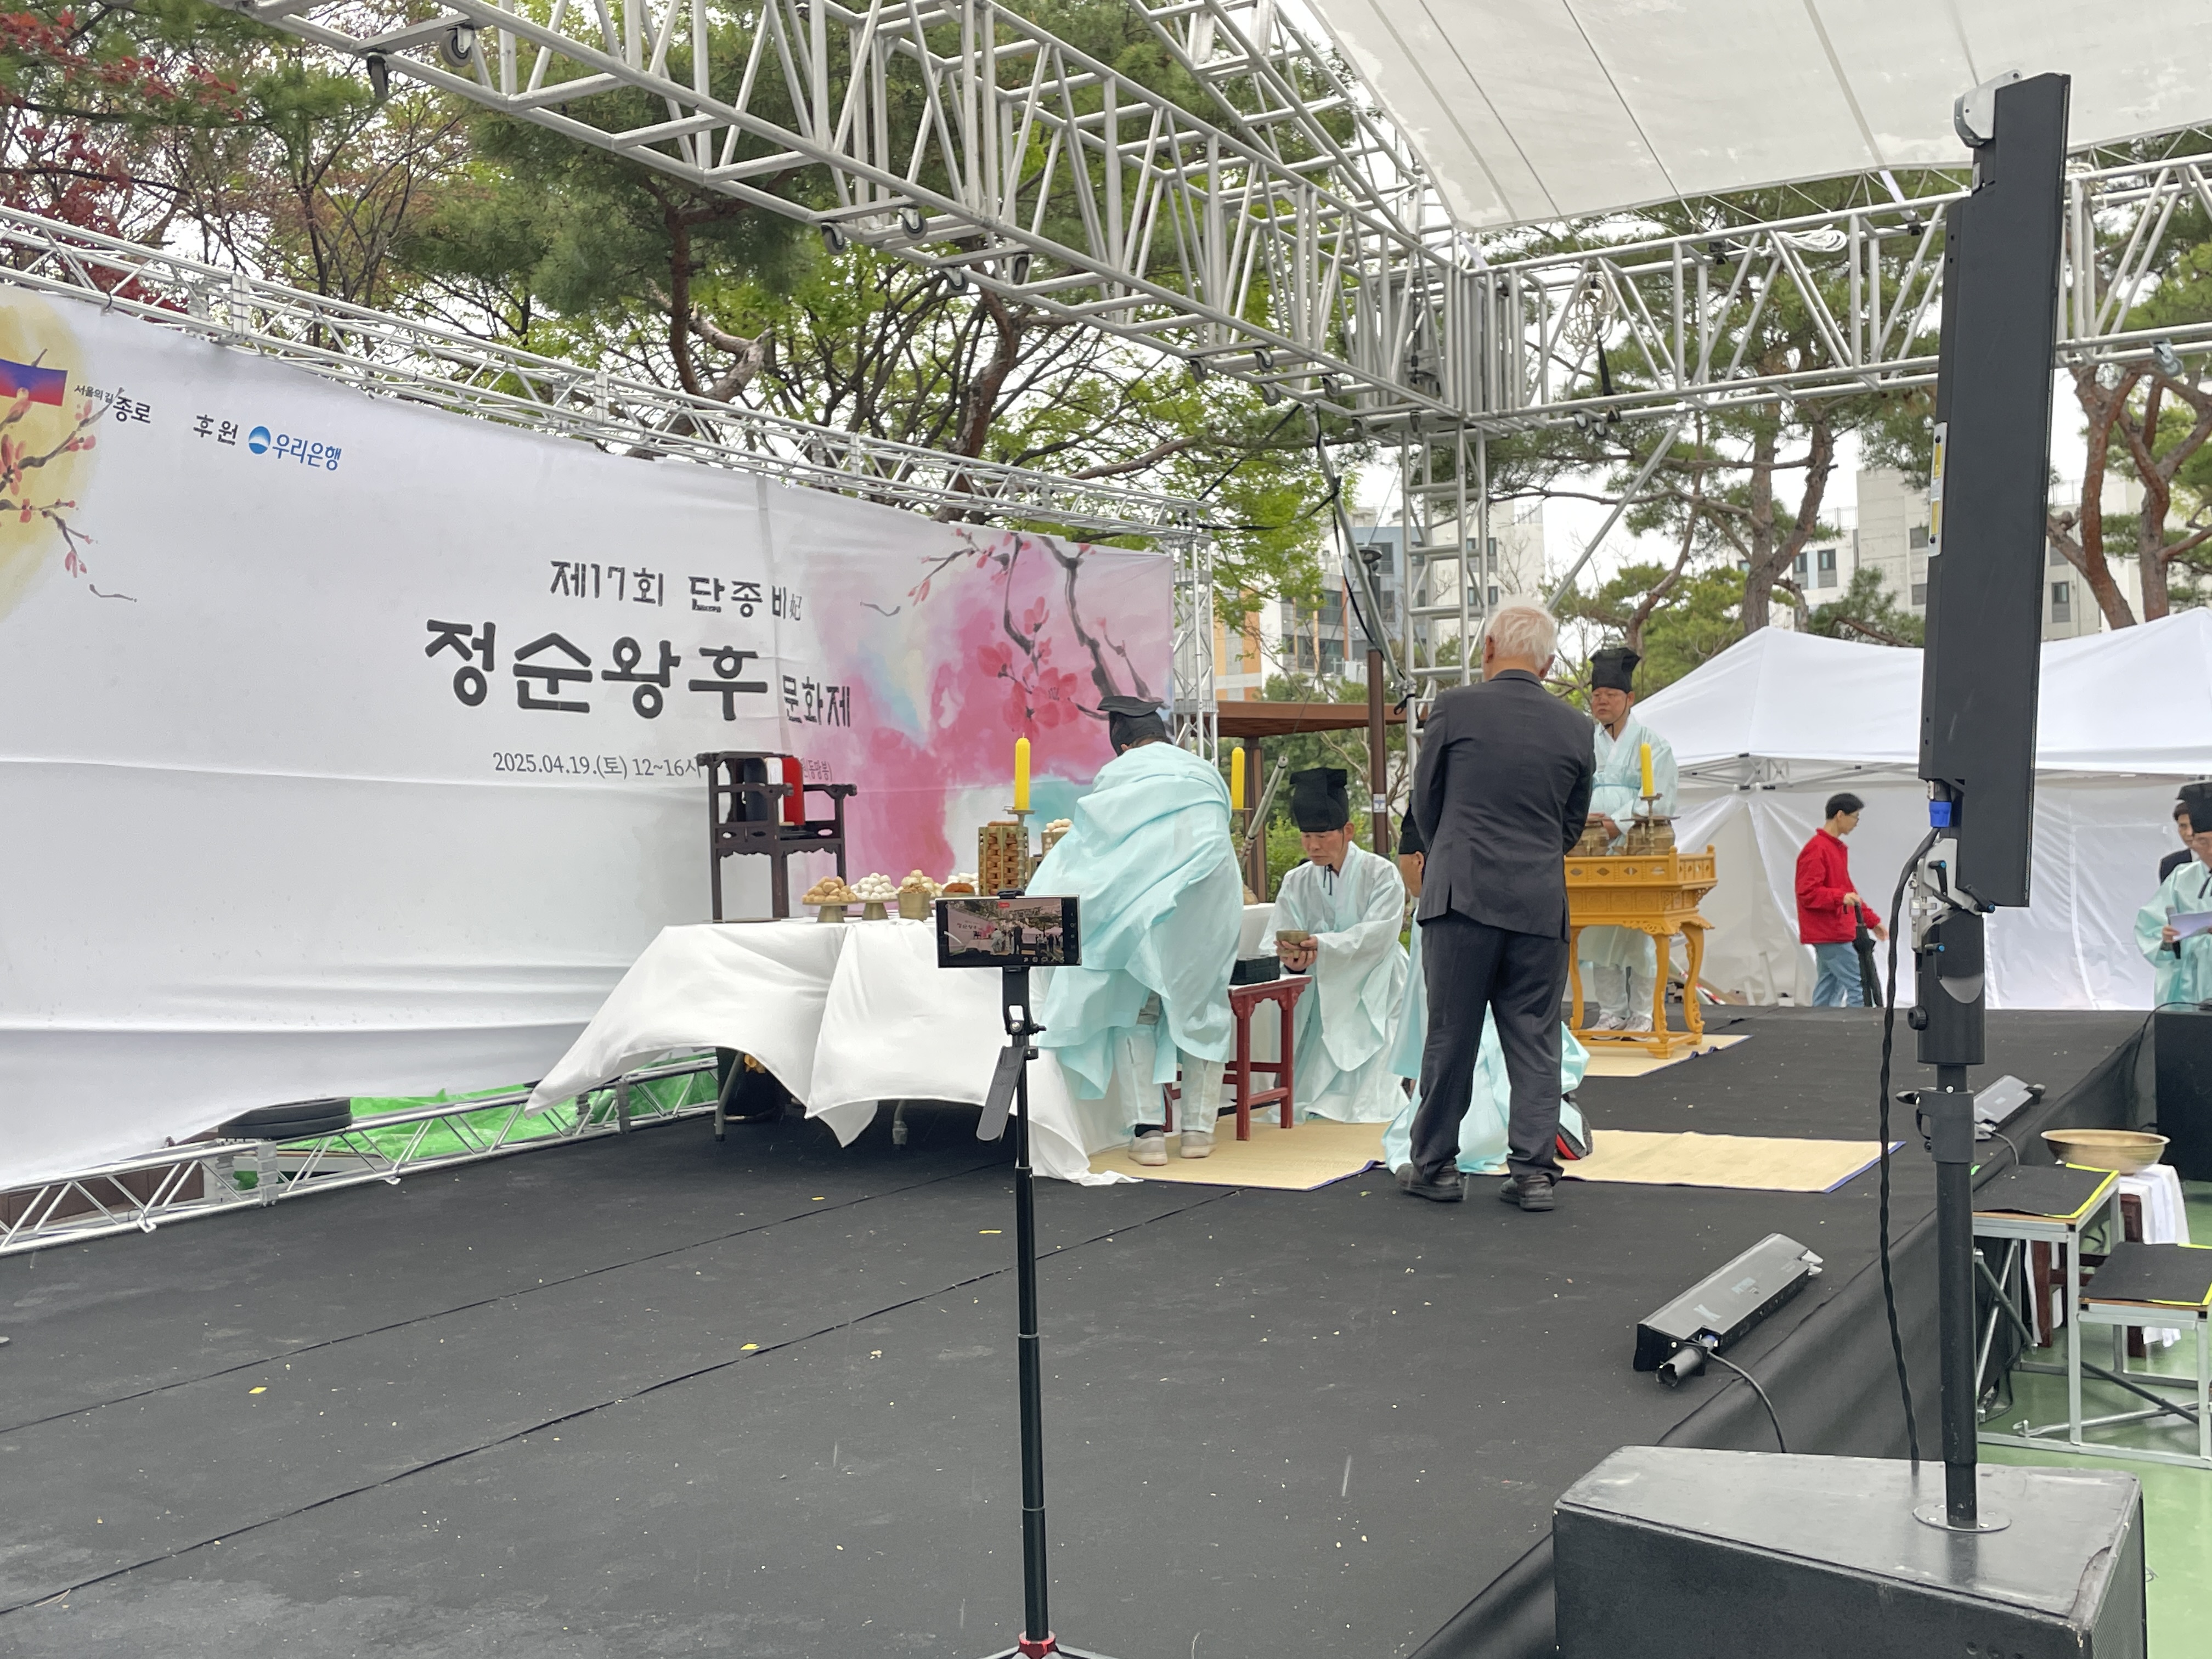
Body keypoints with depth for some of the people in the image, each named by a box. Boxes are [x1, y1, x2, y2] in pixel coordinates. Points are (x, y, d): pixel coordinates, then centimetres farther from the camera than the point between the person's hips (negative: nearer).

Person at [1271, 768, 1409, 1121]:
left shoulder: (1382, 875, -5)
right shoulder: (1295, 883, 7)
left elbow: (1378, 936, -19)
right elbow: (1286, 939, -5)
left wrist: (1321, 945, -32)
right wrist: (1293, 958, -31)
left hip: (1371, 1000, -3)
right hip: (1319, 1001, 3)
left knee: (1366, 1105, -16)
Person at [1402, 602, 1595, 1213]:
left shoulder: (1456, 708, -3)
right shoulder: (1575, 728, 6)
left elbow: (1425, 799, 6)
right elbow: (1572, 824, 14)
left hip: (1462, 894, -2)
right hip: (1541, 903, 2)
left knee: (1450, 1036, 6)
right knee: (1535, 1041, 8)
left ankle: (1434, 1164, 14)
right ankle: (1534, 1170, 8)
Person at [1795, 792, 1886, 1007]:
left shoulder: (1837, 848, 17)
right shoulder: (1816, 850, -14)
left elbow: (1848, 891, 24)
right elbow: (1807, 893, -19)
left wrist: (1871, 920, 20)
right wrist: (1841, 897, -30)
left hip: (1834, 933, 10)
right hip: (1829, 935, -10)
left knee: (1829, 988, 10)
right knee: (1858, 987, -10)